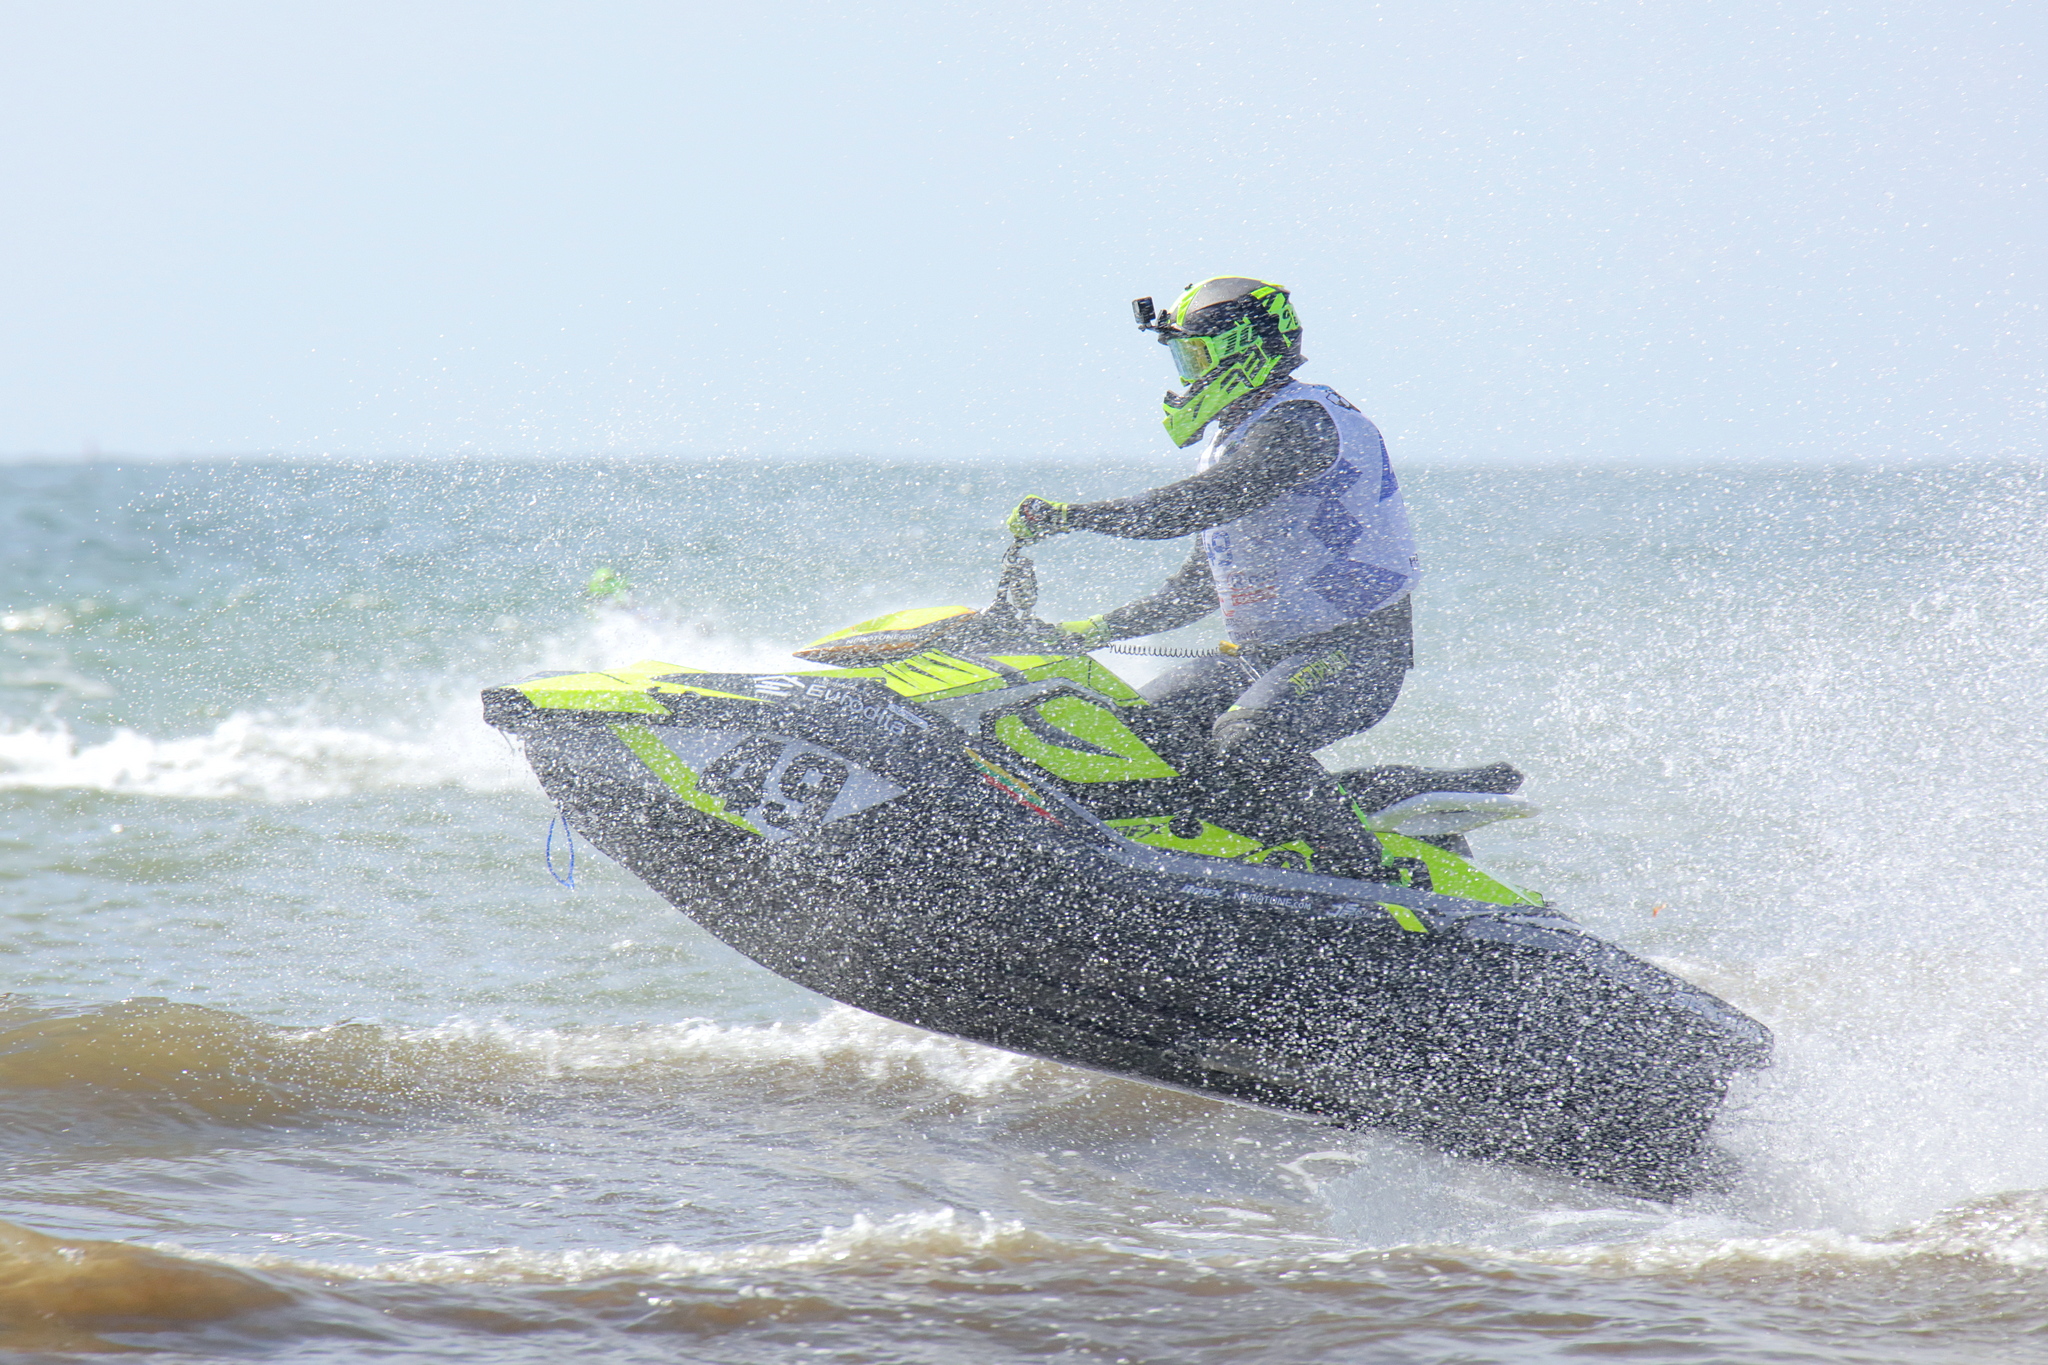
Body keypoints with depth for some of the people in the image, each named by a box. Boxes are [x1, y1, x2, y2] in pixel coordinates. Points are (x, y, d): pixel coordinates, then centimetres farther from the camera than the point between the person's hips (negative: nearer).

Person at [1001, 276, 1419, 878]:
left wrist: (1068, 515, -30)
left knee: (1246, 745, -34)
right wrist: (1102, 629, 13)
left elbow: (1205, 504, -29)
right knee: (1139, 725, 0)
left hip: (1352, 651, -10)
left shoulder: (1301, 420, -13)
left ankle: (1368, 878, -27)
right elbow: (1196, 589, 24)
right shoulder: (1228, 440, 19)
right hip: (1261, 650, 10)